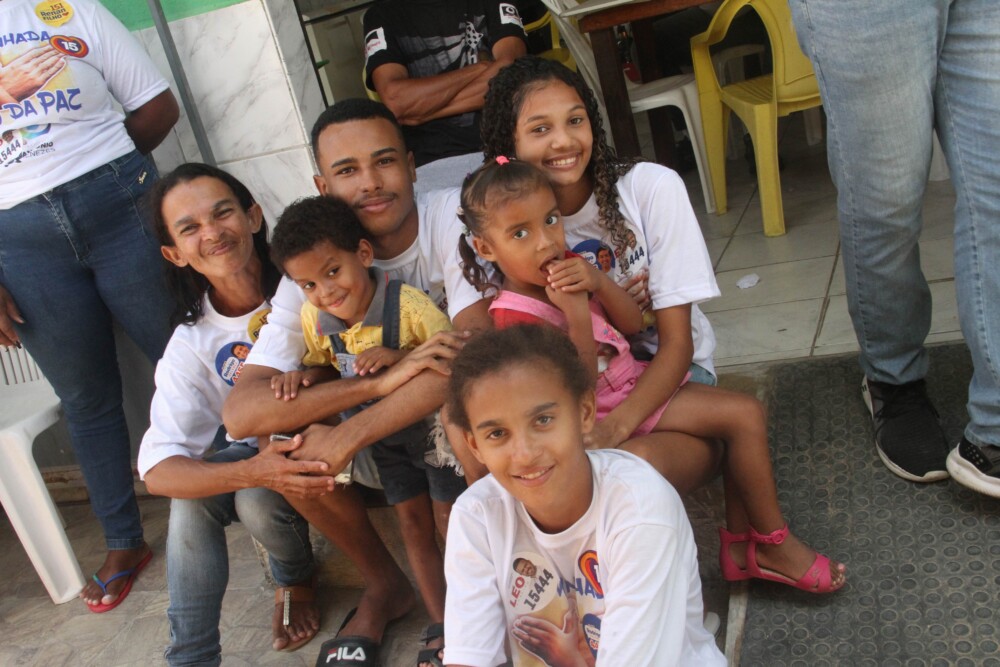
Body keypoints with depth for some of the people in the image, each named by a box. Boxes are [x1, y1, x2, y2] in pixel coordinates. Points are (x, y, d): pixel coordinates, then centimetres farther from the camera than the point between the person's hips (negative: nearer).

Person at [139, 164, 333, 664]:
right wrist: (253, 471, -39)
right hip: (264, 452, 3)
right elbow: (158, 469, -20)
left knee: (259, 501, -28)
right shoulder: (192, 344, -12)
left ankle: (295, 579, 9)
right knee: (192, 495, -24)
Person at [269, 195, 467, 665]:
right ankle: (441, 625, 24)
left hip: (434, 426, -5)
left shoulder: (407, 304, -29)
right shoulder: (313, 318, -12)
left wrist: (401, 358, -40)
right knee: (412, 522, 12)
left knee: (451, 521, 1)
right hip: (385, 436, 5)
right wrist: (302, 376, -17)